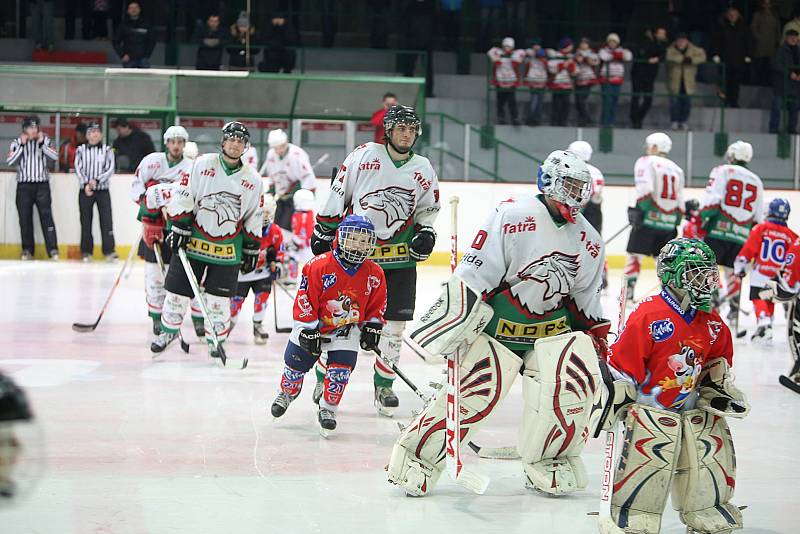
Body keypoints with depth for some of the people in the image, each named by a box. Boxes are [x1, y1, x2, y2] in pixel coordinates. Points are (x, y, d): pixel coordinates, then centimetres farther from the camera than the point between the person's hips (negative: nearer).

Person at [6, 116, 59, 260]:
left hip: (42, 185, -1)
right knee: (25, 219, 3)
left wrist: (42, 143, -14)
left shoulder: (45, 140, 5)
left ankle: (52, 249, -9)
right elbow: (10, 162, -8)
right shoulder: (17, 142, 5)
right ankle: (27, 250, 12)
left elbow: (55, 156, -8)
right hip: (24, 185, 1)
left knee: (46, 216, -8)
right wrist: (22, 145, -11)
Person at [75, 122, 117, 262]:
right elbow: (78, 169, -2)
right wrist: (85, 184, -16)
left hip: (103, 190, -1)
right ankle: (86, 251, 10)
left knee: (106, 221, -7)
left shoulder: (107, 150, 3)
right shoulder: (81, 150, 5)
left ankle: (109, 251, -6)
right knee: (86, 221, 4)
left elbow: (110, 170, -4)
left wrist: (96, 181, -17)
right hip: (85, 191, 1)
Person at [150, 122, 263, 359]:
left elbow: (254, 217, 9)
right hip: (193, 239, 0)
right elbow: (182, 196, -4)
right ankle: (169, 330, 25)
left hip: (228, 248, 1)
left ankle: (216, 340, 15)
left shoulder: (252, 179, 2)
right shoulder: (203, 164, -4)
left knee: (218, 297, 0)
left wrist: (252, 248, 8)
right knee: (178, 289, 5)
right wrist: (179, 227, -10)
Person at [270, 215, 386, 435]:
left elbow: (377, 304, 6)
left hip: (347, 327, 1)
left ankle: (328, 408, 3)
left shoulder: (374, 274, -9)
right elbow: (305, 298, -19)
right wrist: (308, 330, -19)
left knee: (341, 369, -14)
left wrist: (372, 328, -2)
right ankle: (287, 392, 41)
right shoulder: (319, 266, -22)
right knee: (296, 361, 9)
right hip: (313, 325, -1)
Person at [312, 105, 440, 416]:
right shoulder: (365, 156, -4)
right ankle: (325, 377, 14)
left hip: (400, 258, 3)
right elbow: (338, 193, 1)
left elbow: (428, 207, 18)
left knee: (394, 323, 3)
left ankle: (384, 384, 17)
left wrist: (426, 232, -1)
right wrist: (323, 232, 2)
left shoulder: (423, 169, 6)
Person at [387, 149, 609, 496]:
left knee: (578, 374, -18)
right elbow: (472, 277, -16)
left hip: (552, 329, 5)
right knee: (478, 387, -18)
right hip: (496, 322, -5)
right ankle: (418, 454, -1)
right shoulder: (514, 216, -14)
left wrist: (598, 343, 12)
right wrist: (446, 332, -20)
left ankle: (548, 460, -1)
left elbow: (587, 303, 19)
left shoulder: (590, 243, 7)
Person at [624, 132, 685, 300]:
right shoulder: (676, 169, 18)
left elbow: (644, 189, -17)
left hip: (649, 218, -5)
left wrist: (639, 210, -14)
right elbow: (680, 202, 16)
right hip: (668, 222, 5)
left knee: (635, 256, -1)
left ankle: (628, 294, -6)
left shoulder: (646, 162, 0)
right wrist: (675, 222, 22)